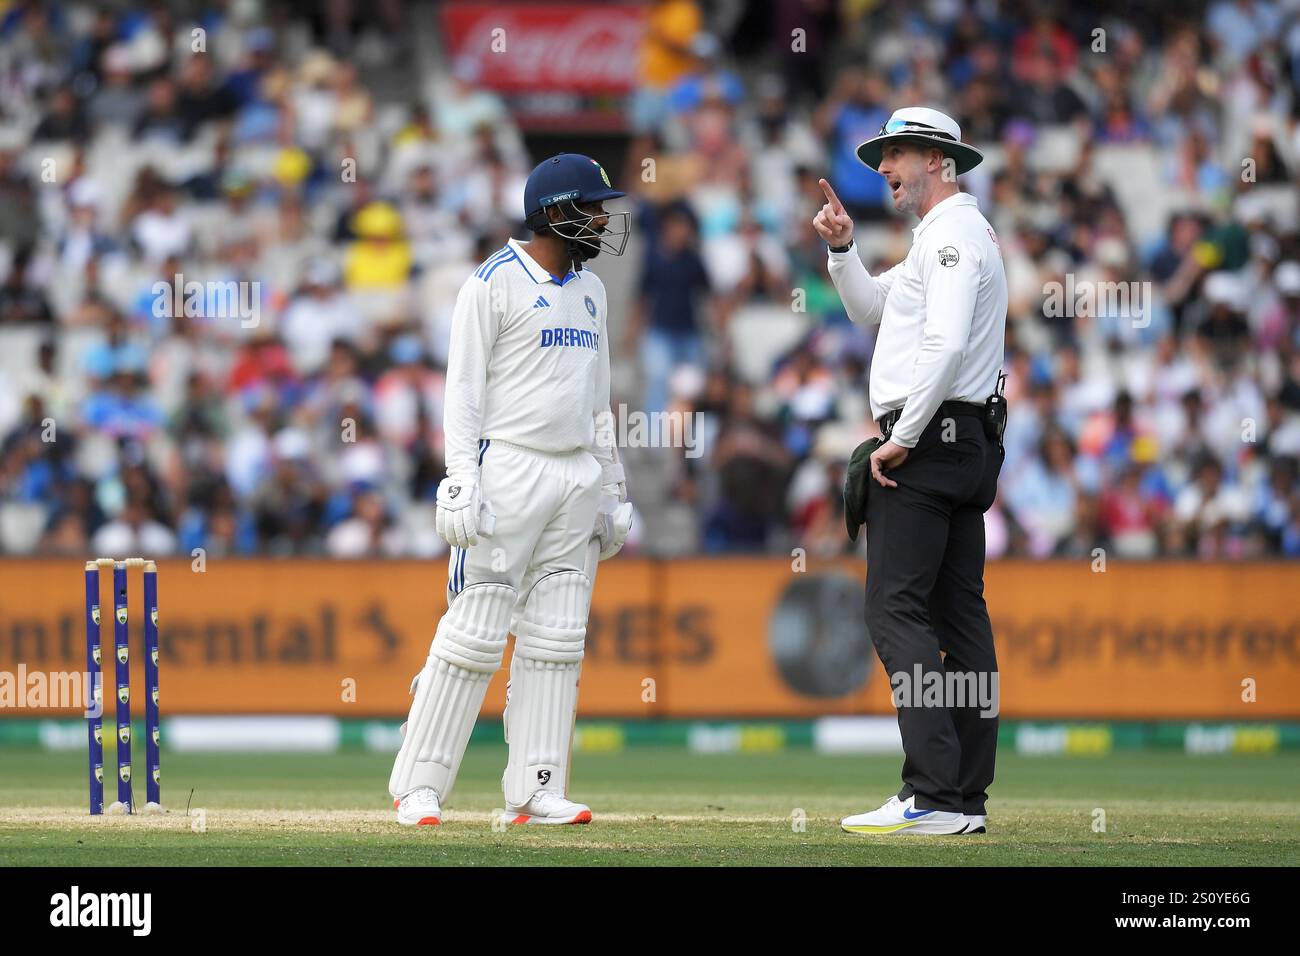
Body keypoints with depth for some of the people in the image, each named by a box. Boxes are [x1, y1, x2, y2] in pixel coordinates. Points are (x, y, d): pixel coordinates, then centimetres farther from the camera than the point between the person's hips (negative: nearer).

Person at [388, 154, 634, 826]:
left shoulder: (590, 291, 17)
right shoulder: (495, 283, -6)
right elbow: (463, 391, -9)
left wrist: (611, 490, 18)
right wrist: (462, 483, -18)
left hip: (578, 479, 7)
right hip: (508, 470, -7)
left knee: (556, 640, 4)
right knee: (475, 632, -9)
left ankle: (535, 790, 7)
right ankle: (418, 788, -4)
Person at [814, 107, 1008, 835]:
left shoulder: (952, 233, -12)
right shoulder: (956, 233, 22)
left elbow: (945, 344, -24)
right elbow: (870, 306, 30)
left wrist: (900, 439, -21)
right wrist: (843, 248, 13)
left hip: (929, 439, -11)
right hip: (971, 443, 11)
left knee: (898, 609, -14)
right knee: (961, 613, 8)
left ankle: (933, 796, -22)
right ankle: (968, 797, 7)